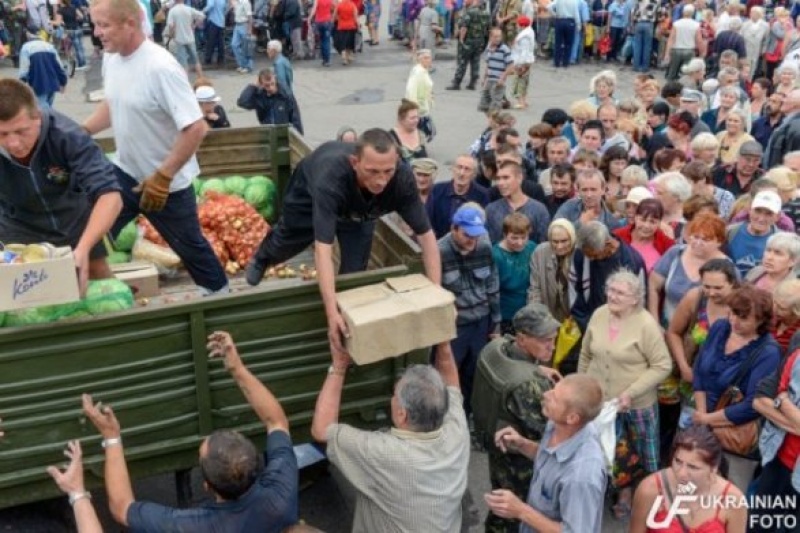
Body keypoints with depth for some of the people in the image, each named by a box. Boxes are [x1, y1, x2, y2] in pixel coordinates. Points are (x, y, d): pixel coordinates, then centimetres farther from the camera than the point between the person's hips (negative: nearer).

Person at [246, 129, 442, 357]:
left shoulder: (403, 179, -42)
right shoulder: (330, 178, -51)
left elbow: (426, 235, -35)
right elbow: (323, 249, -55)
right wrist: (332, 313, -61)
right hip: (311, 191, -2)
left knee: (354, 270, -2)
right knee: (288, 241, 23)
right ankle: (262, 258, 62)